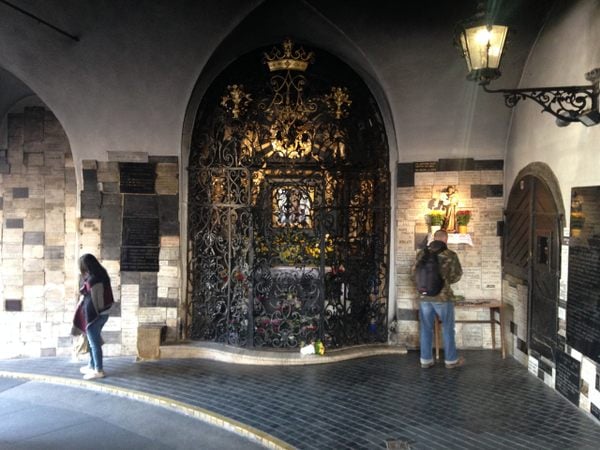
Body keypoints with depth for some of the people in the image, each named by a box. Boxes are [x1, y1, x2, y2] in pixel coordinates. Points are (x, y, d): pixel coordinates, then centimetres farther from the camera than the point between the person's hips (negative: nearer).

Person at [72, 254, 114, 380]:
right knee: (93, 341, 21)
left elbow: (95, 300, -20)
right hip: (102, 313, 10)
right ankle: (92, 366, 34)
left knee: (94, 343, 2)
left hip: (94, 315, -10)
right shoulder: (101, 275, 6)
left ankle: (99, 371, 12)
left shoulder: (93, 280, -24)